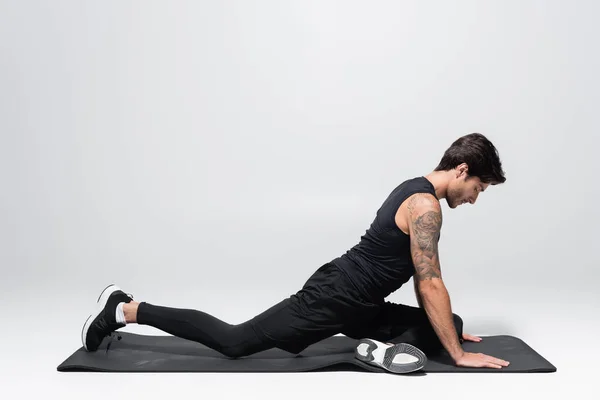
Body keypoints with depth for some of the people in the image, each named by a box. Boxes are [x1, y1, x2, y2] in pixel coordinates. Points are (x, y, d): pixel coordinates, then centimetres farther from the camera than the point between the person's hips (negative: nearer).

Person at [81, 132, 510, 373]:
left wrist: (450, 331, 25)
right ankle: (125, 309, 4)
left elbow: (423, 279, 23)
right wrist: (458, 354, -13)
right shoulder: (425, 205, -19)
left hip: (356, 303, 10)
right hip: (332, 298, -10)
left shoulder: (415, 190, 14)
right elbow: (431, 286, -21)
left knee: (448, 325, 12)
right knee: (234, 341, -4)